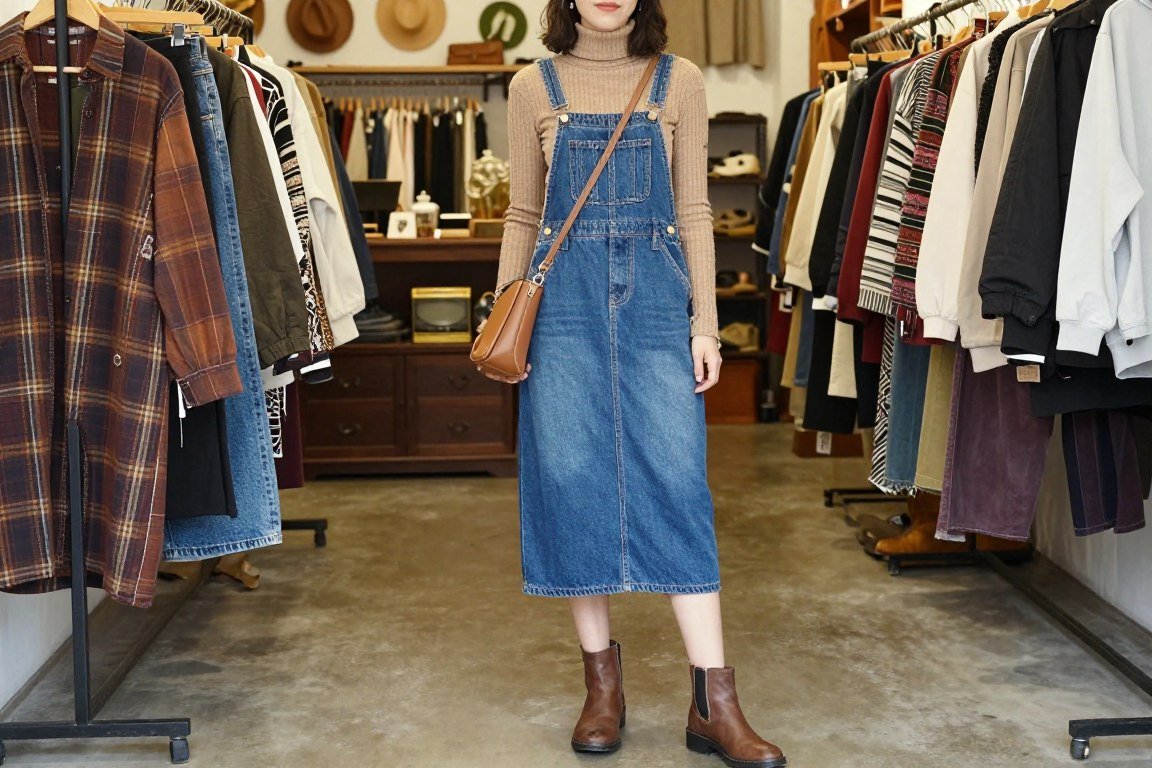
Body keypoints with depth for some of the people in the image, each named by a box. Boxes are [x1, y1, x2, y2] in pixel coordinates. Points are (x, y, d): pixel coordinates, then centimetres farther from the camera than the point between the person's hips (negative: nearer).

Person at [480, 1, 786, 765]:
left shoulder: (679, 82, 7)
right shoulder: (535, 86, 8)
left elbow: (694, 210, 6)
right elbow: (523, 216, 11)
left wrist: (704, 323, -1)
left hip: (656, 295, -1)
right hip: (565, 295, 1)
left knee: (677, 478, -6)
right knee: (570, 477, -1)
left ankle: (714, 702, -3)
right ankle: (602, 679, 13)